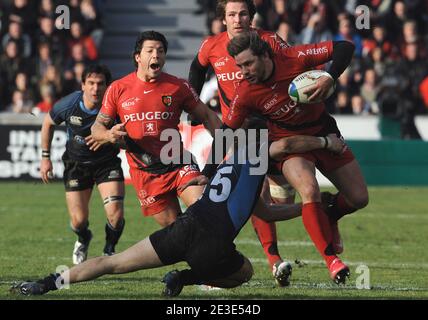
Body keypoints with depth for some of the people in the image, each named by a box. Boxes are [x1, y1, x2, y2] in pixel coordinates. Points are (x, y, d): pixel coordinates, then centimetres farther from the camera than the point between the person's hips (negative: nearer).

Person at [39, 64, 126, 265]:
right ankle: (83, 240, 37)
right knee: (78, 221, -3)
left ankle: (109, 249, 16)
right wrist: (45, 157, 4)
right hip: (76, 164, 1)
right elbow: (48, 123, 3)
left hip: (107, 163, -1)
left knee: (115, 215, -18)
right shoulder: (68, 105, -19)